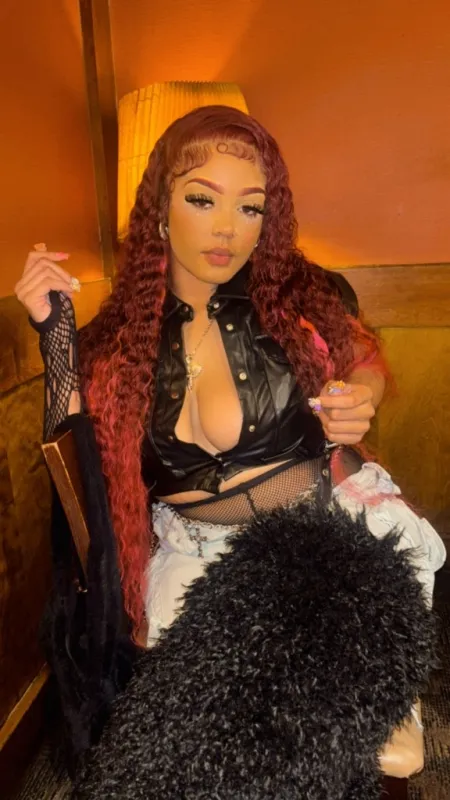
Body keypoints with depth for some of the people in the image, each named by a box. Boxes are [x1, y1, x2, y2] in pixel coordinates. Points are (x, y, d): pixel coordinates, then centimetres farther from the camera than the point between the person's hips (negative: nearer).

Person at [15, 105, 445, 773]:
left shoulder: (307, 297, -5)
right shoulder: (120, 341, -2)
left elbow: (368, 362, 14)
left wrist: (360, 402, -10)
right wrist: (56, 330, -10)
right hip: (199, 553, 1)